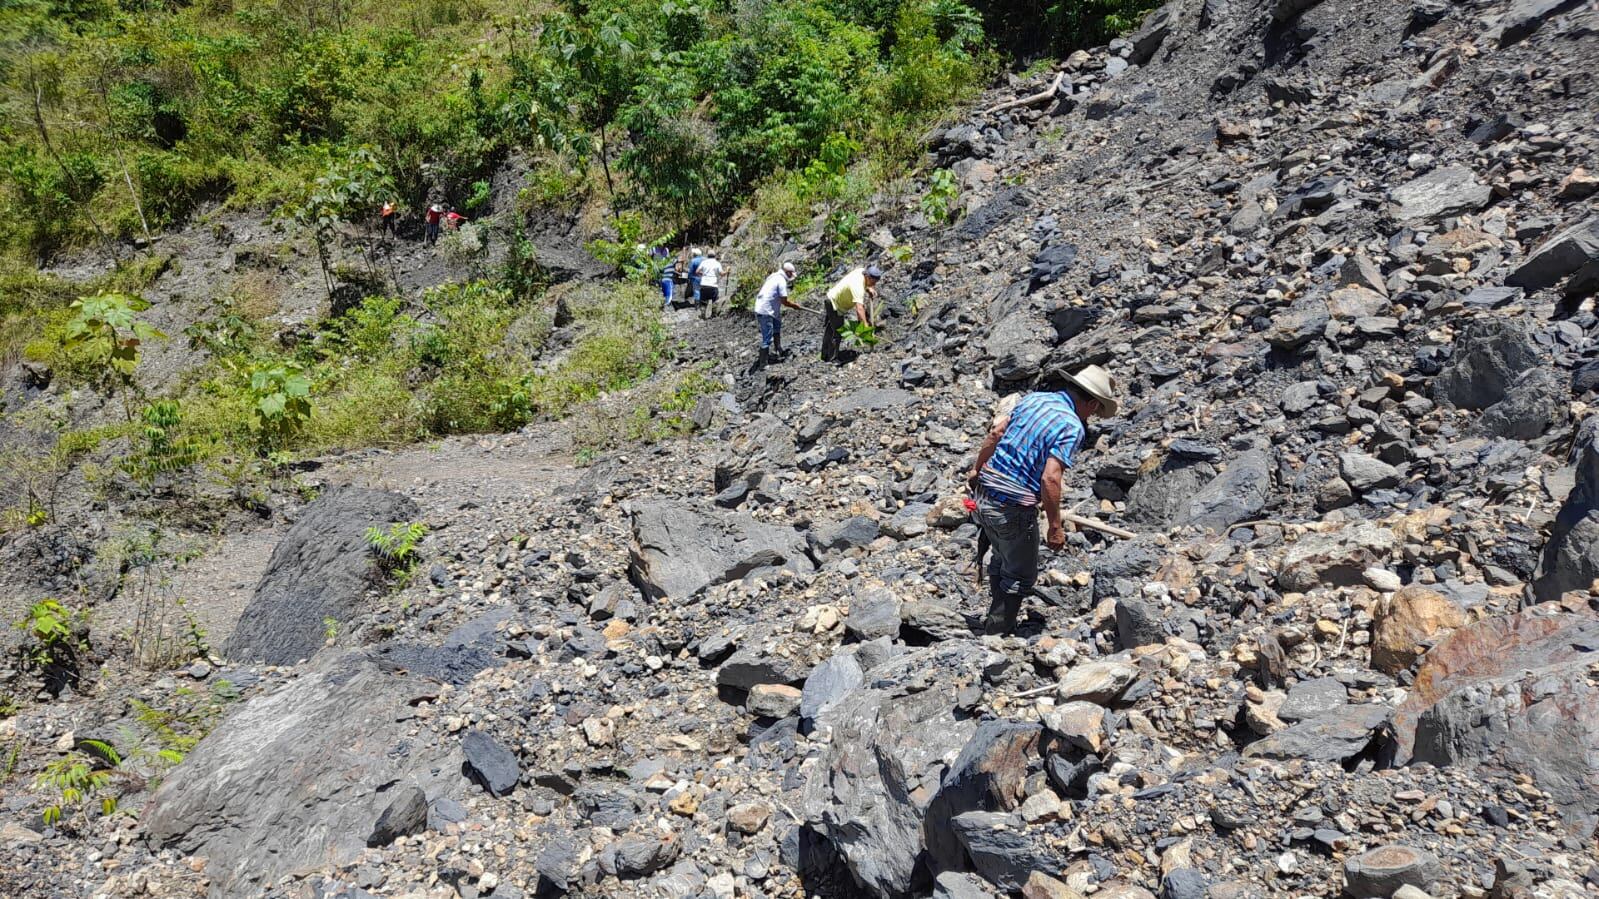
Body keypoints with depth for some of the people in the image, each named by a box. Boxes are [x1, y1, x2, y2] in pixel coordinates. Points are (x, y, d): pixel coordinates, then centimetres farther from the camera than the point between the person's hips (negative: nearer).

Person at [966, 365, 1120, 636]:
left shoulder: (1034, 397, 6)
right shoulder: (1072, 426, -15)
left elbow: (995, 433, 12)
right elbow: (1050, 478, -23)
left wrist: (977, 469, 26)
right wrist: (1055, 526, -15)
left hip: (984, 495, 8)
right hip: (1012, 509, -8)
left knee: (1002, 560, 27)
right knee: (1021, 577, 12)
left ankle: (997, 621, 42)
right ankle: (996, 635, 20)